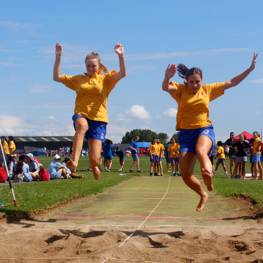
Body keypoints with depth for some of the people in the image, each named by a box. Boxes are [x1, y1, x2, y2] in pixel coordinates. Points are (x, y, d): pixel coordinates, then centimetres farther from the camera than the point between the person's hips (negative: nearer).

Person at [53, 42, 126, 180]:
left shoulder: (105, 79, 11)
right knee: (82, 125, -42)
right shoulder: (78, 79, 15)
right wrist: (58, 57, 2)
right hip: (81, 115, 1)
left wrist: (121, 56, -19)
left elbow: (122, 74, -6)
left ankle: (95, 169, 29)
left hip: (98, 119, 0)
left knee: (94, 160, -10)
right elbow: (56, 77, 13)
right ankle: (74, 162, -52)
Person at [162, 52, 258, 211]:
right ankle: (203, 195, 22)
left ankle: (208, 176, -58)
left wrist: (250, 68, 8)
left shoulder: (208, 90, 7)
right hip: (186, 133, 1)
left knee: (201, 151, -39)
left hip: (204, 129, 0)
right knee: (186, 175, -3)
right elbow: (165, 88, -21)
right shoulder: (180, 90, 1)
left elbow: (232, 83, 12)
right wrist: (167, 78, -43)